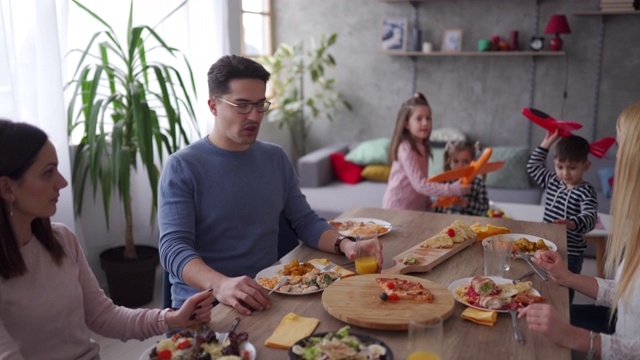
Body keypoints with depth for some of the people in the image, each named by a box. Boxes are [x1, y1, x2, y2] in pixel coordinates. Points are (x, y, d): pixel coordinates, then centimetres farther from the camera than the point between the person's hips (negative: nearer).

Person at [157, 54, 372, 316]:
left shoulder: (276, 158, 12)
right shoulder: (182, 167, -6)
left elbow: (305, 221, 13)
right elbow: (174, 247, -16)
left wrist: (345, 245, -8)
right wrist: (220, 285, -36)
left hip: (266, 299, 6)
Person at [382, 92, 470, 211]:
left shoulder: (422, 147, 6)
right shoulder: (406, 150, -20)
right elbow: (419, 184, -27)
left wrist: (427, 203, 5)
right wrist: (452, 189, -30)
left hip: (416, 208, 8)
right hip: (399, 209, -8)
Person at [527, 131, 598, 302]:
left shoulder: (586, 192, -14)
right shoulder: (553, 181, 7)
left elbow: (590, 217, -28)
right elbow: (533, 167, 20)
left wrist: (572, 223, -49)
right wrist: (546, 143, 13)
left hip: (570, 254, -6)